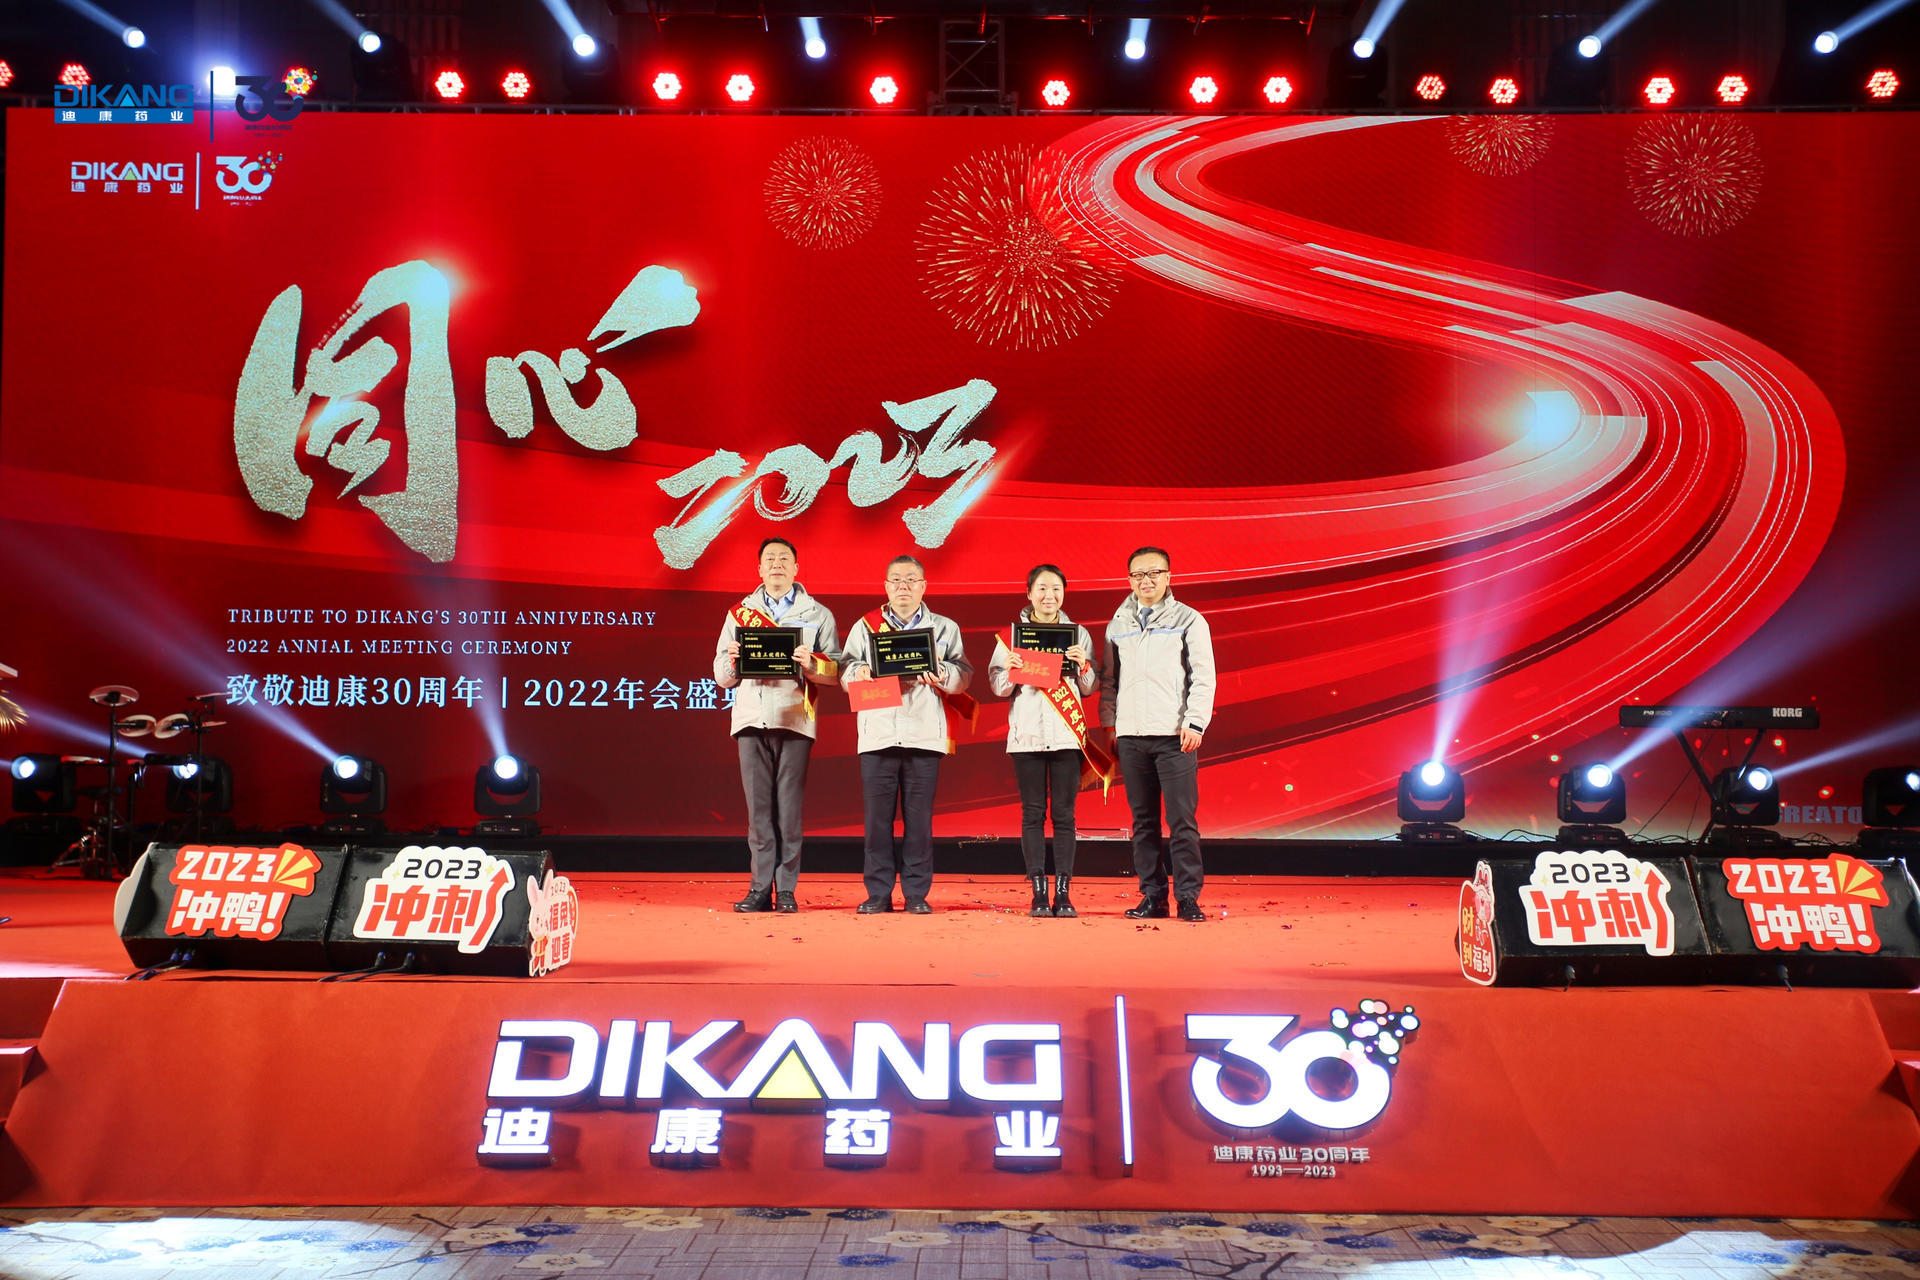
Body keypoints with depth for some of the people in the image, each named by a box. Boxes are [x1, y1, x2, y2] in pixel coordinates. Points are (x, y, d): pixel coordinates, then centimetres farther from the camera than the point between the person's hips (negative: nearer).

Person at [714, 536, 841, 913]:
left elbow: (837, 670, 3)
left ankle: (786, 890, 2)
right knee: (758, 808, 0)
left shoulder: (818, 614, 12)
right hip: (751, 719, 2)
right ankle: (761, 889, 4)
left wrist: (810, 664, -15)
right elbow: (721, 676, 15)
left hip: (794, 719, -2)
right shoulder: (739, 613, 18)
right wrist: (732, 662, -6)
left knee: (789, 808, -3)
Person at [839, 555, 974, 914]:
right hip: (878, 733, 1)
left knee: (919, 817, 0)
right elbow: (845, 669, 9)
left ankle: (916, 893, 8)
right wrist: (858, 672, -14)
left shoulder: (945, 628, 14)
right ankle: (878, 893, 8)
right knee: (878, 816, 0)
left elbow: (964, 673, 5)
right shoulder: (865, 626, 16)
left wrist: (944, 675, -16)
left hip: (925, 734, -1)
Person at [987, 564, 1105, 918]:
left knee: (1064, 814, 0)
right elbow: (999, 688, 6)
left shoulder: (1078, 634, 8)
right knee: (1033, 813, 0)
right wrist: (1010, 669, -13)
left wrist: (1084, 666, -10)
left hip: (1067, 734, 0)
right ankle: (1039, 893, 4)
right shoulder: (1011, 634, 7)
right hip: (1027, 733, 0)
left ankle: (1063, 893, 3)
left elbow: (1089, 689, 9)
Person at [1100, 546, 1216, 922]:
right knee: (1143, 821, 6)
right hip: (1131, 735, 4)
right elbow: (1109, 679, 17)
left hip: (1174, 735, -3)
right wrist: (1108, 722, 10)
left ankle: (1188, 897, 0)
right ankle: (1153, 896, 12)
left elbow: (1203, 676, -1)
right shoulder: (1118, 625, 14)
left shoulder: (1188, 620, 4)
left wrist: (1194, 723, -10)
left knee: (1182, 819, -5)